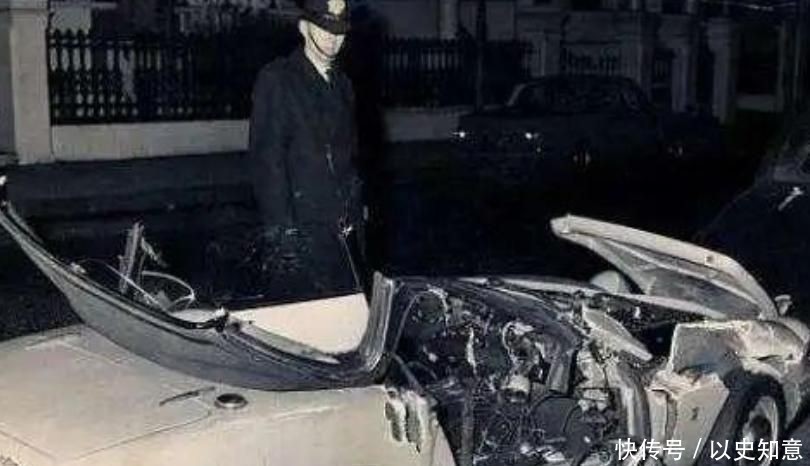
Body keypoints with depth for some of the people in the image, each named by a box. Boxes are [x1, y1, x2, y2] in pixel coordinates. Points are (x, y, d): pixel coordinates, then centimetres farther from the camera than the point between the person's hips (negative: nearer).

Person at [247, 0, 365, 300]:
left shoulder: (341, 84, 18)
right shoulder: (276, 80, -4)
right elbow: (266, 159, -11)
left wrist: (356, 214, 15)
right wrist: (281, 229, -18)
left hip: (343, 229, 7)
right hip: (300, 230, -6)